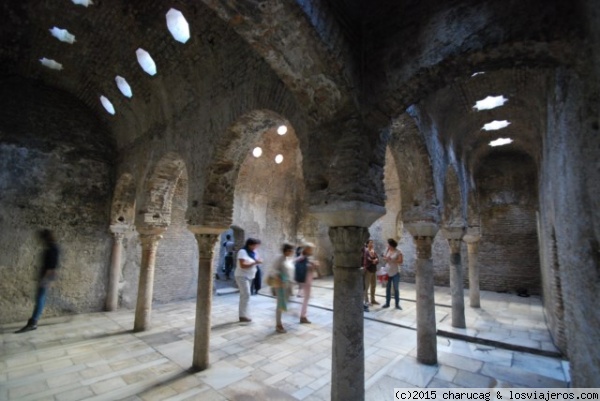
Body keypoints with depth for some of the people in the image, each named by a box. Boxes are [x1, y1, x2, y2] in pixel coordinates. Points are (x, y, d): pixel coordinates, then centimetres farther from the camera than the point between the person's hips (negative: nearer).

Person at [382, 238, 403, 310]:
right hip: (387, 272, 4)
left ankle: (397, 304, 14)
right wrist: (385, 258, -12)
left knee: (396, 289, 5)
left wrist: (391, 260, -21)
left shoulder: (398, 252, -10)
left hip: (395, 273, -4)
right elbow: (384, 259, 11)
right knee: (388, 288, 11)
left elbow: (400, 261, -15)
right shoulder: (387, 250, 5)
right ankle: (387, 303, 20)